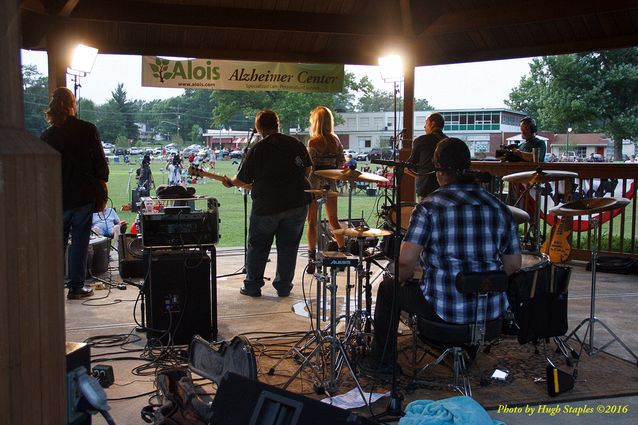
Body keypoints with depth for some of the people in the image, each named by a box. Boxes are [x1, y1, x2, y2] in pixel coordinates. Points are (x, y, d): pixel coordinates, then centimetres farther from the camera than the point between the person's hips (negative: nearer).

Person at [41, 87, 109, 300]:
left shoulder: (47, 135, -1)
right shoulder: (88, 130, -7)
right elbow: (100, 163, -5)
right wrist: (101, 188, 8)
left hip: (57, 198, 2)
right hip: (83, 196, -2)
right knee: (79, 242, 6)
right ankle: (76, 287, 10)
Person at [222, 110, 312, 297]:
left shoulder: (257, 149, -8)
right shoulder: (297, 144, 4)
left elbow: (243, 180, -5)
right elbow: (307, 170, 14)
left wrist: (230, 182, 15)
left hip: (267, 206, -3)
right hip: (298, 203, 3)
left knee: (257, 246, 12)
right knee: (288, 246, 12)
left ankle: (252, 286, 18)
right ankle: (284, 287, 18)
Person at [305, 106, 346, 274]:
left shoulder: (313, 142, -14)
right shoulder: (336, 140, 2)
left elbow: (309, 167, -16)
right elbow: (341, 163, 6)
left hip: (315, 184, -5)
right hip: (331, 184, 5)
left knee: (312, 222, 4)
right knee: (333, 220, 17)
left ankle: (312, 260, 6)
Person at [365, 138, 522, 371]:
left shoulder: (430, 207, -13)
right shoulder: (499, 207, 2)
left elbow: (406, 260, -21)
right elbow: (513, 264, 5)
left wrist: (402, 279, 1)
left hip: (445, 310, -5)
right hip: (493, 311, 5)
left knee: (388, 289, 21)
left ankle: (381, 361, 33)